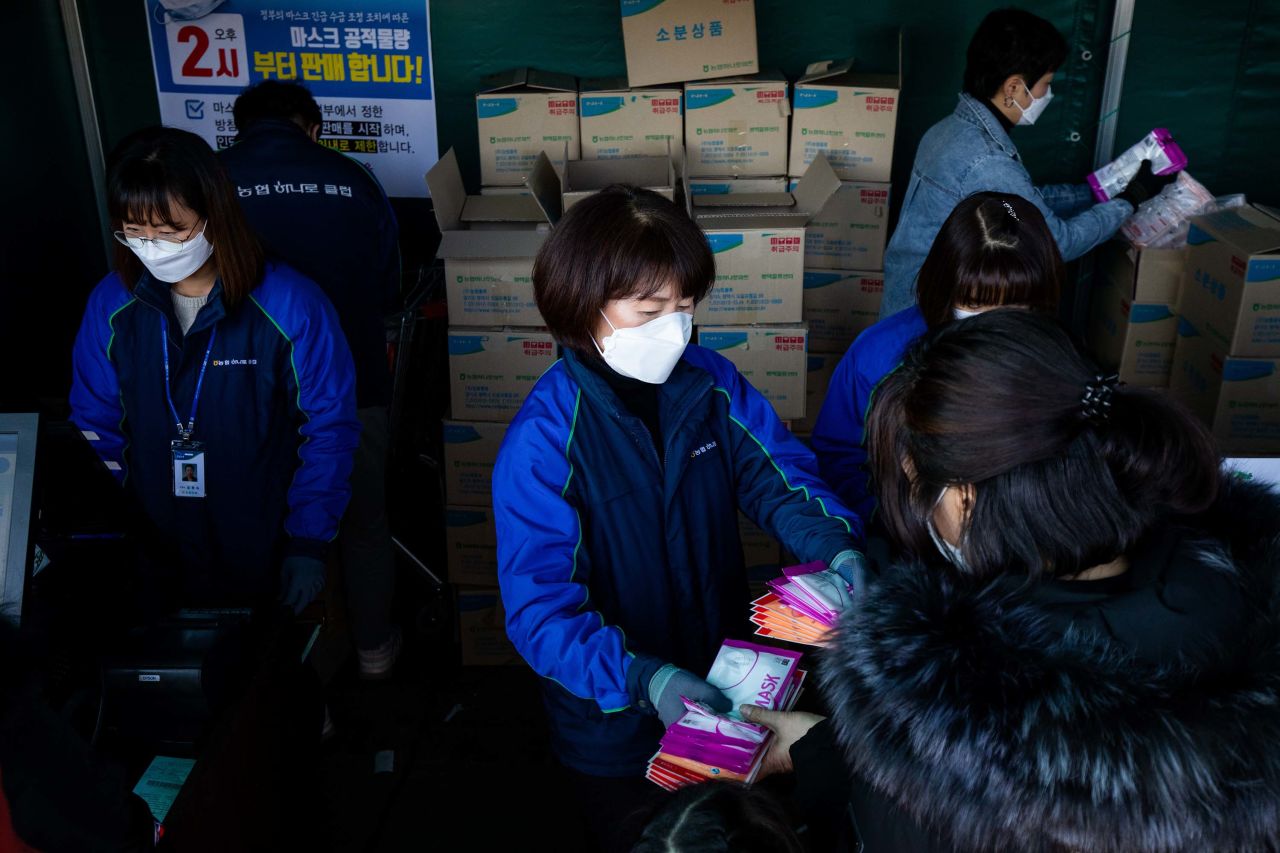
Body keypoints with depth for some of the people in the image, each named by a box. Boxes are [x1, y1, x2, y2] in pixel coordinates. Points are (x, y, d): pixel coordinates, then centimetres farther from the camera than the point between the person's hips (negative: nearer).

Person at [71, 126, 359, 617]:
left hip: (269, 559, -3)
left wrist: (309, 543, -11)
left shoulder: (290, 305, -18)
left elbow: (329, 427, -11)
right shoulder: (111, 304, -7)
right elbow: (95, 426, 2)